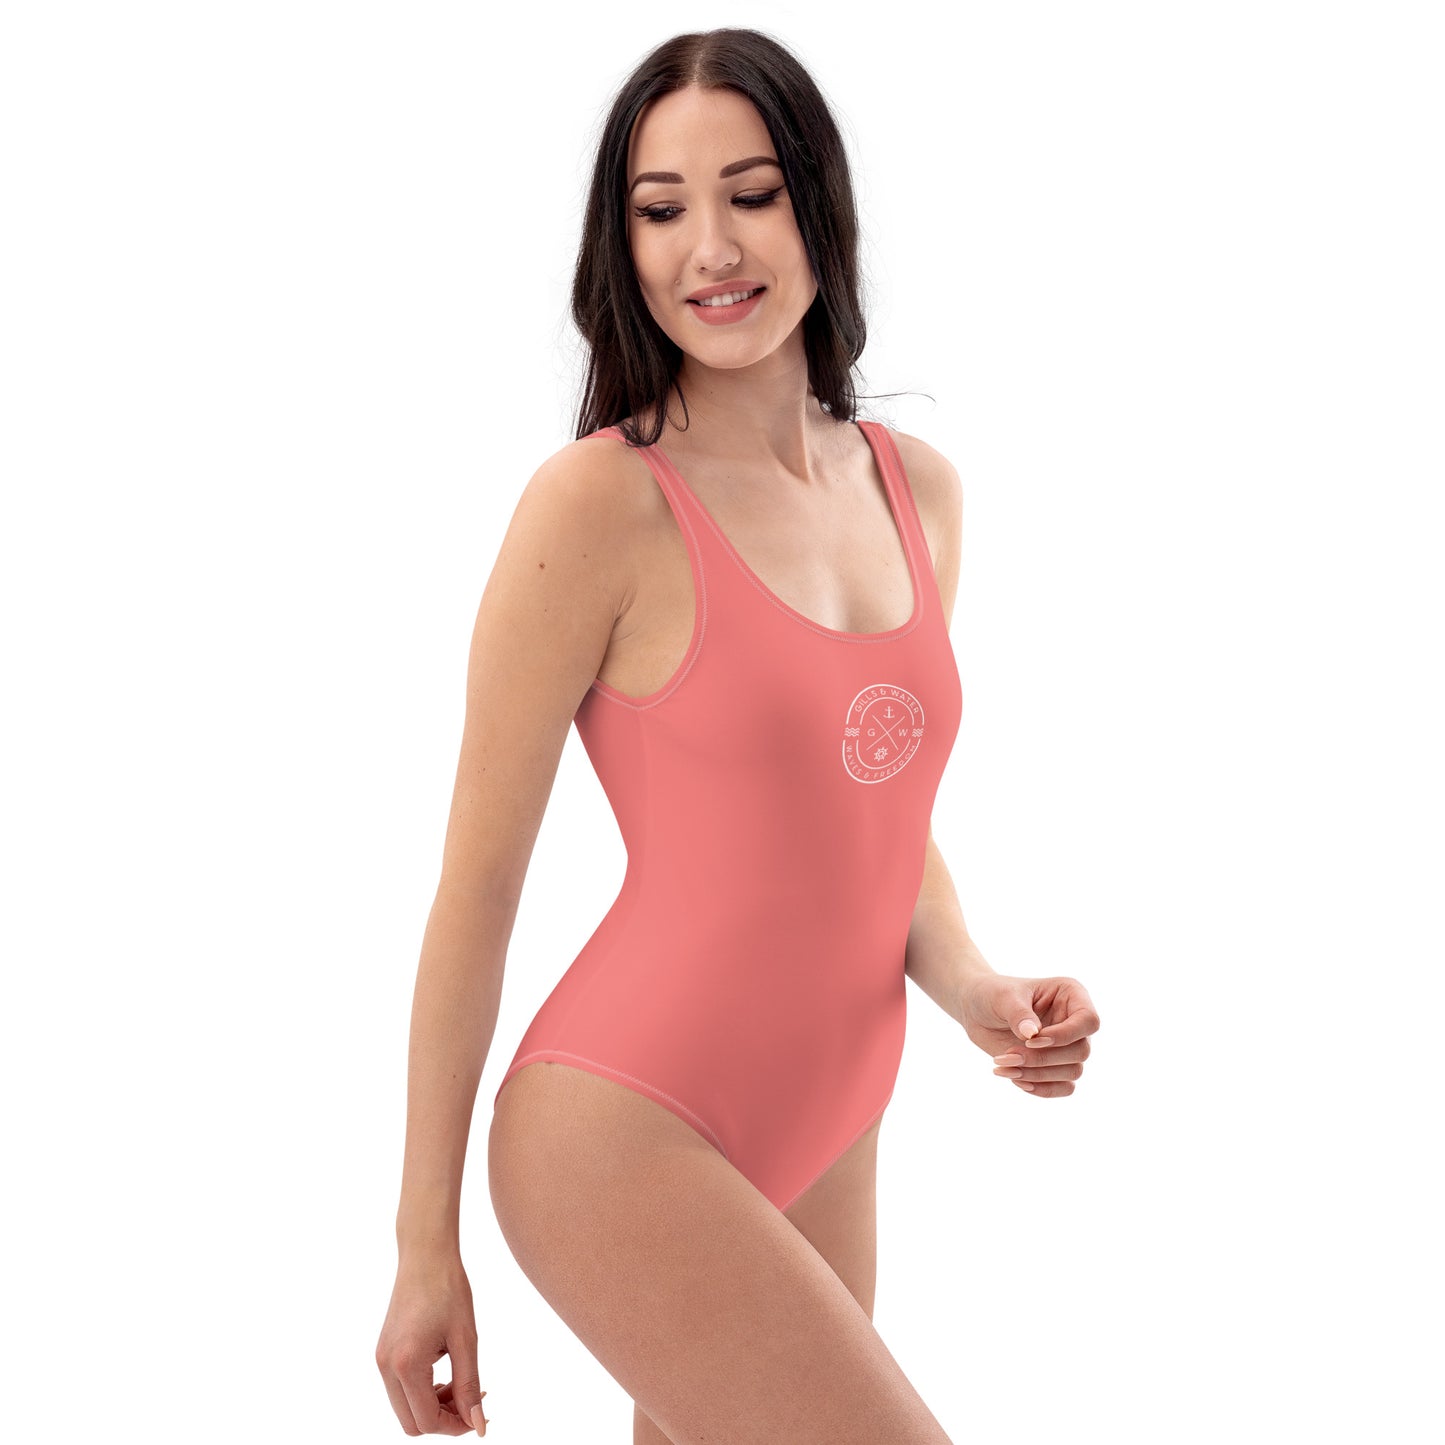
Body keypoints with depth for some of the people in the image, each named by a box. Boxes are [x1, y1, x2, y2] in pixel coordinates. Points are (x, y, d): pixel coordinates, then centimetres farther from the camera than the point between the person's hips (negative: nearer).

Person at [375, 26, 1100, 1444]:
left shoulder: (918, 490, 7)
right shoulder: (597, 504, -13)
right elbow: (478, 880, -8)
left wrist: (970, 985, -1)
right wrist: (425, 1245, -5)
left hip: (820, 1152, 7)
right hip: (625, 1132, -7)